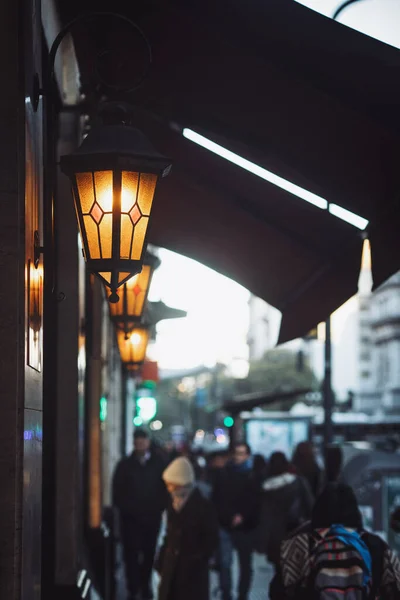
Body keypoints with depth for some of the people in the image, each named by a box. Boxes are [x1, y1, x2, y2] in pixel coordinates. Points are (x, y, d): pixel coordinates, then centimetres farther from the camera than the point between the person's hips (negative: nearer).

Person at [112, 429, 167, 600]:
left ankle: (145, 585, 22)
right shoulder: (125, 464, 3)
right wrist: (123, 508, -6)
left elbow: (165, 488, 3)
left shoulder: (159, 463, 2)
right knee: (131, 554, -4)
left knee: (149, 553, 8)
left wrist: (160, 507, -6)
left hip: (152, 516, 1)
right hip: (130, 517, -1)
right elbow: (117, 490, 4)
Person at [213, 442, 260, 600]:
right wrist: (229, 516, -3)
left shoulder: (254, 476, -3)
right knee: (224, 563, -5)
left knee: (245, 564, 9)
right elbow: (216, 498, 6)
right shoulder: (224, 473, 4)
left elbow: (257, 501, -8)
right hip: (225, 525, 1)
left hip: (246, 527, -1)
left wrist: (243, 516, -18)